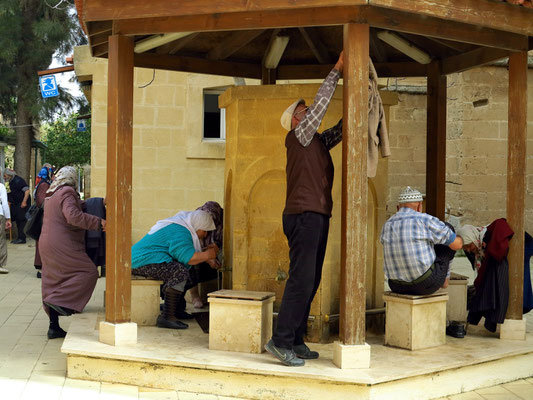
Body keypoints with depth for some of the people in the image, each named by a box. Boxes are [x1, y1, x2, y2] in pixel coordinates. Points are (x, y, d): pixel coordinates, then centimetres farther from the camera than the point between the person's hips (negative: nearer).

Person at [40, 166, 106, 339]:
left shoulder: (50, 195, 18)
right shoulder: (67, 193, -11)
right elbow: (73, 216, -26)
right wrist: (98, 222, -24)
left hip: (46, 244, 10)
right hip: (62, 246, -10)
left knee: (53, 282, 10)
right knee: (88, 272, -6)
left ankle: (54, 327, 12)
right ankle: (61, 301, -14)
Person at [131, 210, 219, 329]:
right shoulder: (180, 232, -16)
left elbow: (182, 252, 26)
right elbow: (187, 258, -27)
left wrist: (205, 251, 15)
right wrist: (208, 255, -13)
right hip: (144, 261, -12)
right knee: (180, 272, -29)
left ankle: (177, 309, 24)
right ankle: (167, 316, -31)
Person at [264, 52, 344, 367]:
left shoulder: (319, 141, 20)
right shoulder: (298, 136, -3)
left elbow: (342, 128, 21)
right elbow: (321, 103, -7)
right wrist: (337, 70, -1)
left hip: (318, 216, 9)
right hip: (304, 214, -9)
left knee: (311, 281, 8)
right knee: (302, 279, -13)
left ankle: (296, 341, 11)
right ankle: (281, 341, -13)